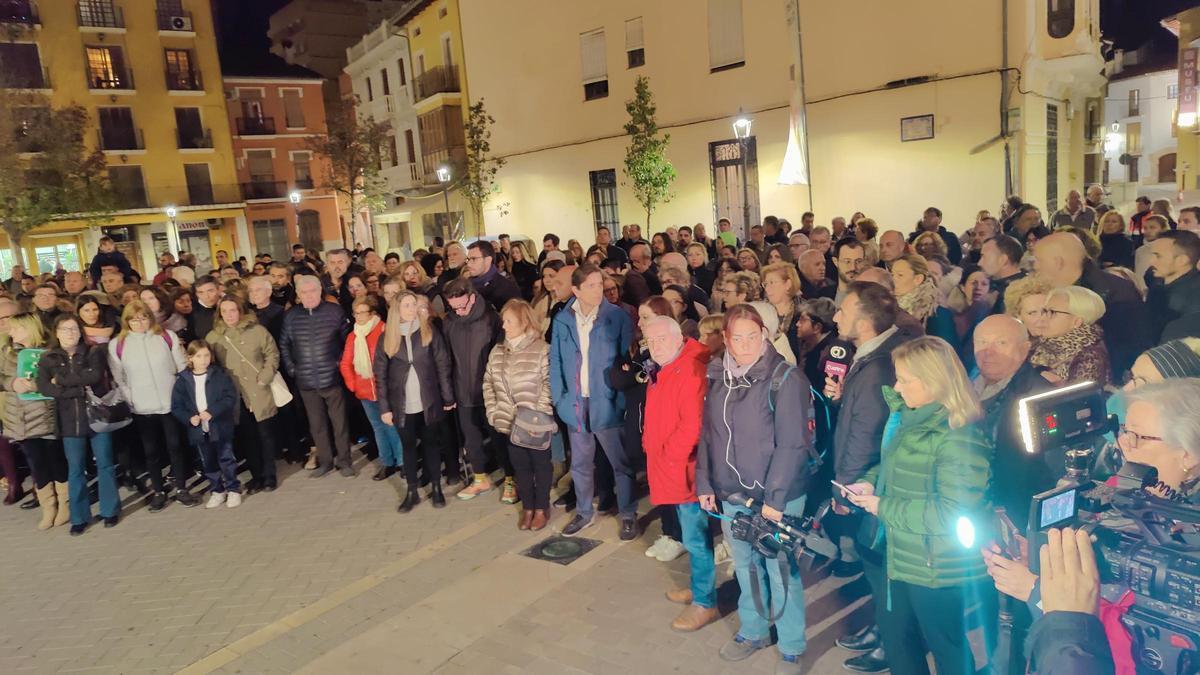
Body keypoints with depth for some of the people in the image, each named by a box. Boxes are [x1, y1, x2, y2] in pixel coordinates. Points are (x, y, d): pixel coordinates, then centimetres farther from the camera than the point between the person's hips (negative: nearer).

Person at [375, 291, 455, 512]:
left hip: (429, 401, -1)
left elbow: (443, 365, -3)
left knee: (431, 443, 11)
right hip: (402, 404, 1)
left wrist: (448, 397, -6)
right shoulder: (387, 337, -1)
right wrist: (384, 407, -3)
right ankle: (412, 491, 23)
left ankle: (436, 488, 24)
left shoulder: (430, 331, -4)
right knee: (408, 446, 12)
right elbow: (380, 374, 0)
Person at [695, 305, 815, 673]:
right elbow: (707, 435, 8)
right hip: (731, 494, 5)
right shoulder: (717, 377, 3)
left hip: (775, 495, -5)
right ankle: (753, 631, 39)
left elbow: (792, 444, -16)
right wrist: (704, 483, 5)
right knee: (745, 567, 19)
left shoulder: (785, 378, -14)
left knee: (780, 571, 7)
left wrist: (774, 498, -18)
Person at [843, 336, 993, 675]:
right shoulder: (913, 420, 4)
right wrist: (870, 482, -2)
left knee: (947, 648, 14)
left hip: (940, 569, -9)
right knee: (895, 636, 23)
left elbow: (953, 513, -29)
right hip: (906, 558, 9)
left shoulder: (958, 436, -26)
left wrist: (884, 507, -22)